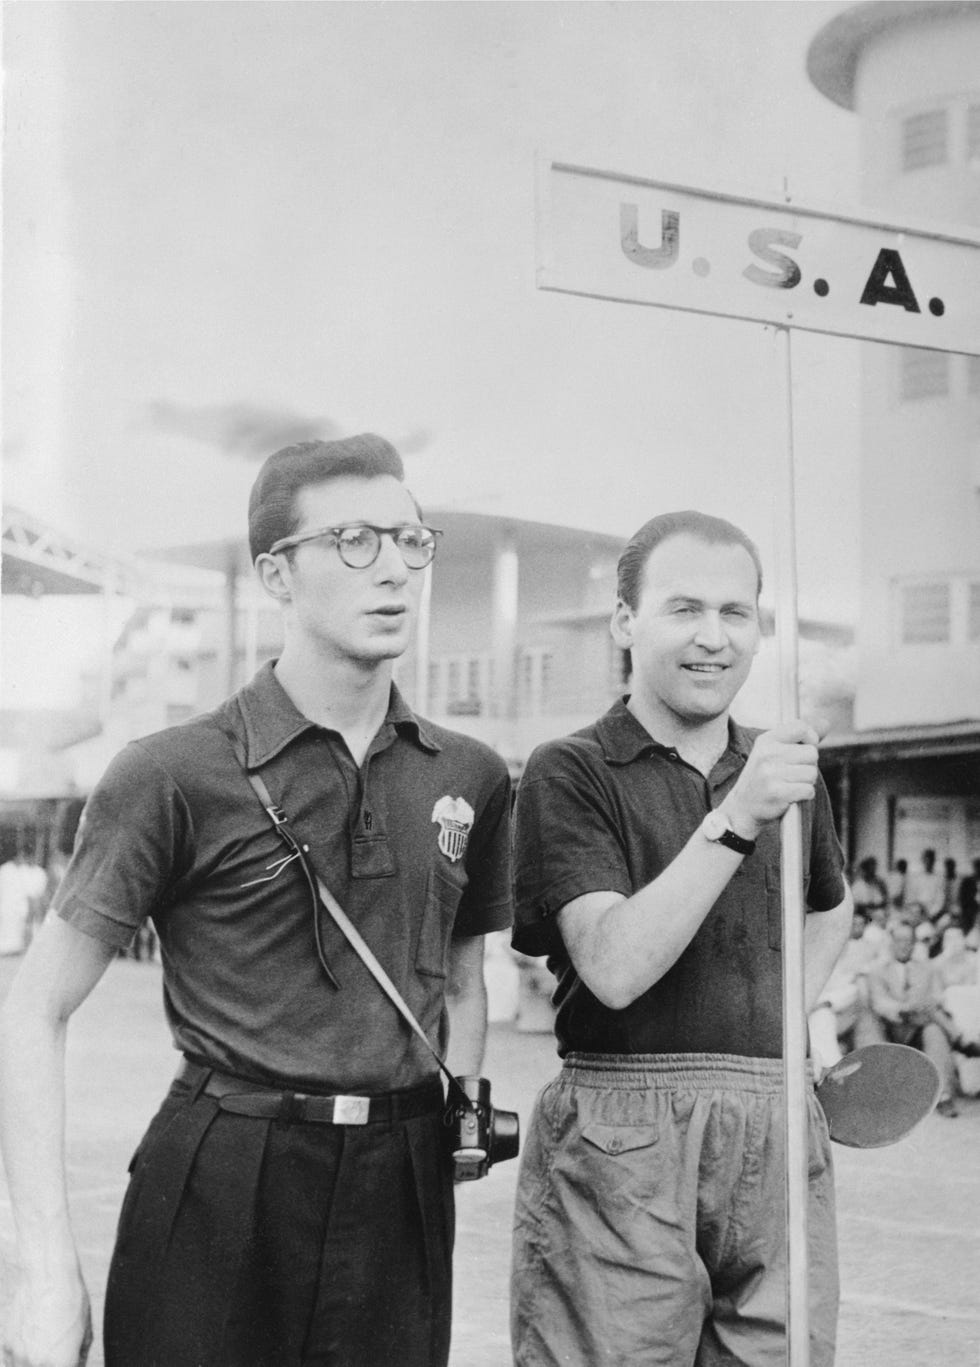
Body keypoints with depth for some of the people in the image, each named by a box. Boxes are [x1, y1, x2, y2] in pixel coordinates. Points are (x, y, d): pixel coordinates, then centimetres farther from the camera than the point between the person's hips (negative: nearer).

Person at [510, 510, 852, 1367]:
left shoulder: (790, 770, 14)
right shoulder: (571, 773, -2)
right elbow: (615, 967, -15)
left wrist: (802, 1013, 15)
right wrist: (734, 821, -21)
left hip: (778, 1132, 5)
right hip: (621, 1135, -4)